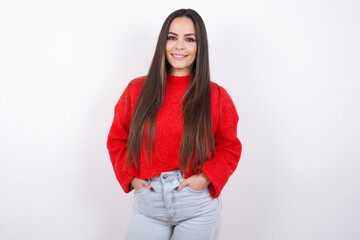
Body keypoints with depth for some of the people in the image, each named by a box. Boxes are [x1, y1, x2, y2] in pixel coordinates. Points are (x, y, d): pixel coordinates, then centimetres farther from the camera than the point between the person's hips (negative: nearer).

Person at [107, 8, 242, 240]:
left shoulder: (216, 96, -3)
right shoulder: (137, 90, 0)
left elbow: (229, 147, 4)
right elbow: (117, 139, 8)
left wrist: (207, 177, -10)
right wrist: (130, 176, -4)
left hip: (199, 208, -1)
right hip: (147, 205, 1)